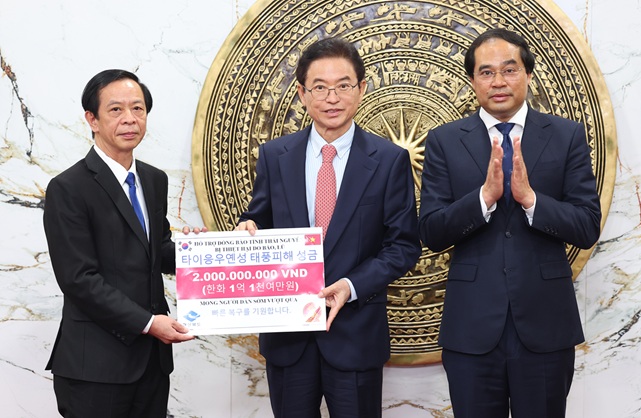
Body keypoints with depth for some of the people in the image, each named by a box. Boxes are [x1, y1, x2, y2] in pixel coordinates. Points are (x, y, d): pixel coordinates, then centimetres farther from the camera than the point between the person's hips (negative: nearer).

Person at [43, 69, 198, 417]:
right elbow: (79, 279, -14)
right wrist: (146, 322, -17)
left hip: (152, 358, 6)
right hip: (96, 365, -6)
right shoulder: (67, 189, -10)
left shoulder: (155, 180, 11)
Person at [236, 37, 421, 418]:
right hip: (286, 331, 2)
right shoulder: (274, 155, 3)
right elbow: (260, 223, 12)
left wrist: (352, 286, -17)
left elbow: (404, 246, -3)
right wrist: (249, 230, -12)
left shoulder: (390, 160, -4)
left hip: (356, 332, -2)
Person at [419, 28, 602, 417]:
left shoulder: (567, 136, 2)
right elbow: (432, 234, -4)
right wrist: (485, 196, -19)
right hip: (471, 327, 0)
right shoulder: (443, 141, 2)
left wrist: (531, 198, -19)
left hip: (545, 324, 0)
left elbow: (588, 229, -4)